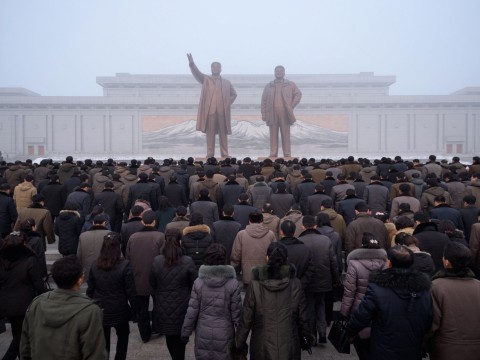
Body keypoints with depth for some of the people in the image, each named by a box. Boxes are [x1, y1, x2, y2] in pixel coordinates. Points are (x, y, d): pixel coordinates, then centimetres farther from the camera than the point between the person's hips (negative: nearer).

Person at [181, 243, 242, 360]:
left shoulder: (199, 282, -10)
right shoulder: (233, 284, -14)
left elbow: (192, 311, -6)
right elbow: (236, 313, -9)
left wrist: (185, 332, 8)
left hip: (203, 335, 2)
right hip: (225, 336, -1)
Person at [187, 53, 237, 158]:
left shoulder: (226, 82, 14)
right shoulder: (205, 79, 10)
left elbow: (234, 94, 20)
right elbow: (197, 73, -6)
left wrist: (228, 104, 6)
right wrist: (191, 63, -23)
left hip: (222, 112, 1)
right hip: (209, 111, -1)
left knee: (223, 134, 4)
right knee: (210, 133, 1)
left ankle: (225, 154, 10)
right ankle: (210, 154, 5)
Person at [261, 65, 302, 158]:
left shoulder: (290, 85, 11)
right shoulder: (268, 86, 13)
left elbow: (298, 94, 12)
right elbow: (264, 101, 9)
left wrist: (291, 106, 0)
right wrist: (264, 115, 1)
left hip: (285, 115, -1)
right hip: (272, 115, 1)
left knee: (286, 136, 1)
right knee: (273, 136, 3)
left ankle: (287, 156, 6)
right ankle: (273, 155, 8)